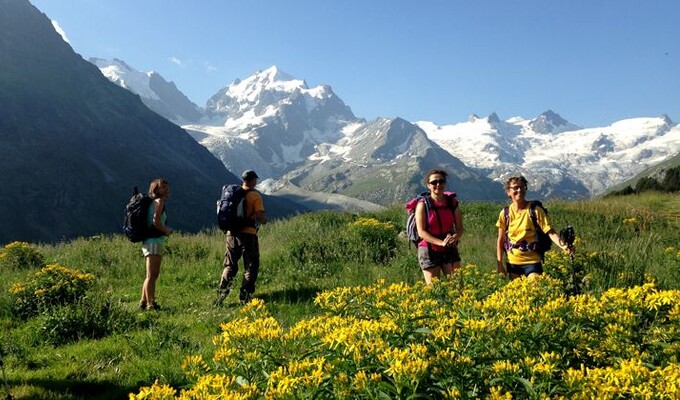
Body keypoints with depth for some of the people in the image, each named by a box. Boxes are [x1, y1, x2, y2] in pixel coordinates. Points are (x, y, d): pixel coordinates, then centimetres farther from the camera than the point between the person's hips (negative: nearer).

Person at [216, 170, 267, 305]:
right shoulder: (255, 195, -8)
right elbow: (261, 217, -14)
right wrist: (264, 220, 7)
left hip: (232, 234, 5)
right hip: (248, 234, -5)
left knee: (229, 266, 16)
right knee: (251, 268, 7)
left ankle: (220, 297, 11)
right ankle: (245, 298, 6)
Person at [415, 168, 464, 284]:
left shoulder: (452, 202, 3)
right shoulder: (423, 205, -8)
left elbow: (460, 228, 4)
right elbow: (421, 232, -13)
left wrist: (455, 238, -19)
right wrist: (441, 242, -25)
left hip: (450, 250, 3)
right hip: (429, 251, -3)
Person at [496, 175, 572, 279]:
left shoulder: (535, 210, -9)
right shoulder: (505, 213, -2)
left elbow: (550, 232, -14)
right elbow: (500, 240, 4)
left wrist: (563, 246, -31)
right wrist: (499, 264, 0)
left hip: (532, 262, -3)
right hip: (512, 263, 3)